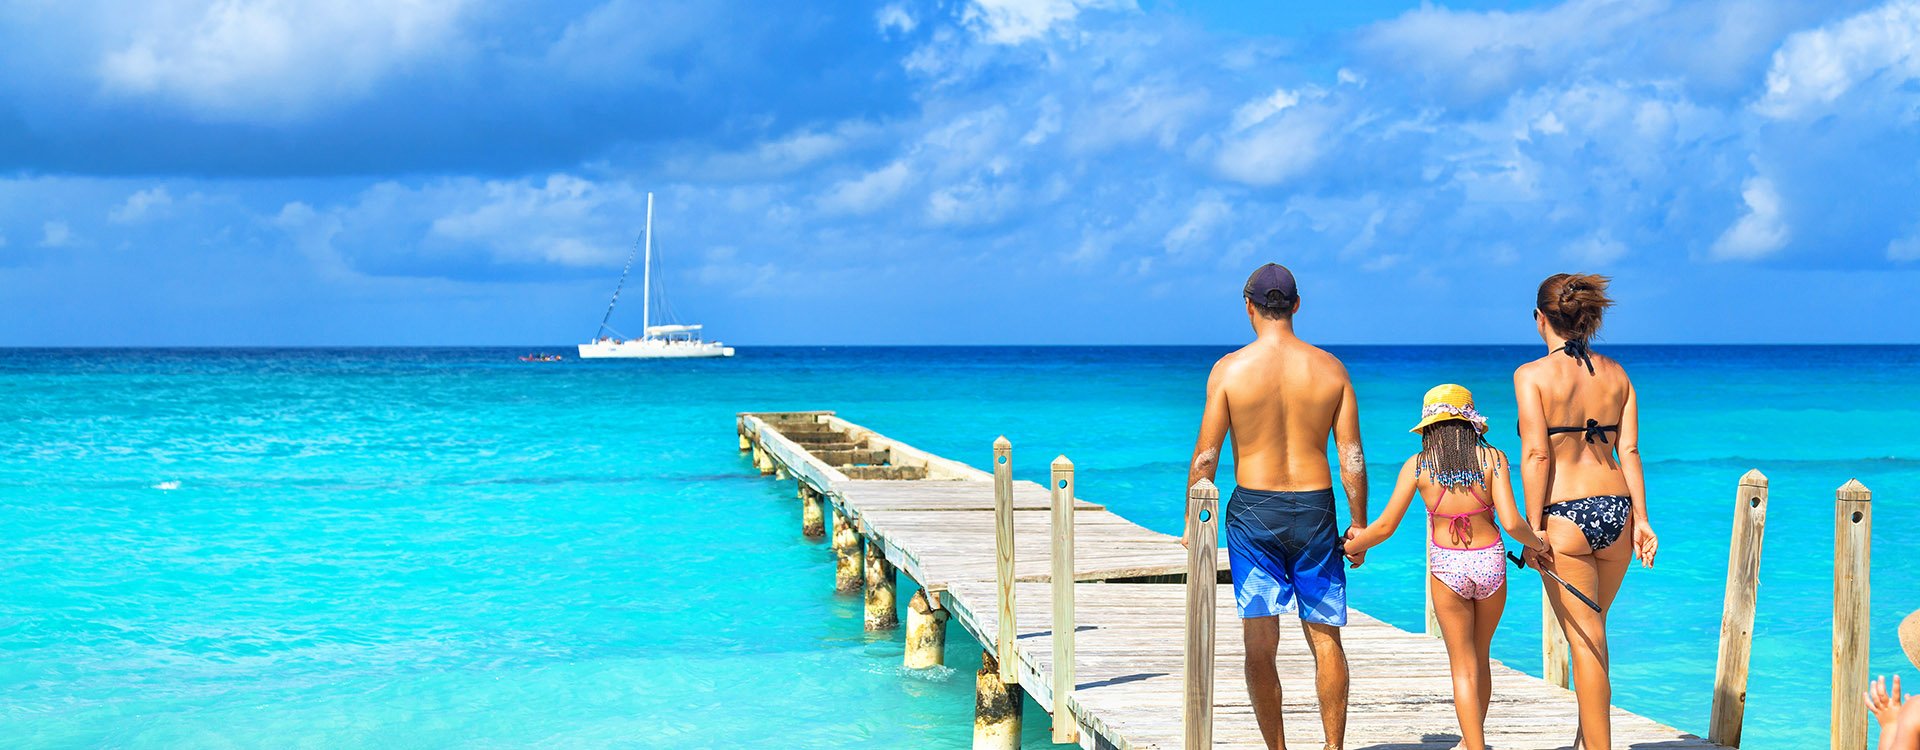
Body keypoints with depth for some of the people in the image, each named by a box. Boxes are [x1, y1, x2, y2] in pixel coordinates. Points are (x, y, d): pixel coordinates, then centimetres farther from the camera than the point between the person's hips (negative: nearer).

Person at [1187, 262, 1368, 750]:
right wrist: (1358, 527, 9)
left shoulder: (1229, 369, -6)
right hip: (1315, 509, 2)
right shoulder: (1330, 368, 0)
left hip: (1252, 511, -2)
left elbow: (1206, 455, -5)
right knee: (1325, 638, 10)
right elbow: (1352, 457, 0)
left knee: (1260, 643, 5)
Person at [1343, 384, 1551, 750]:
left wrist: (1349, 546, 12)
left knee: (1463, 665, 7)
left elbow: (1385, 526, -5)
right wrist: (1538, 543, 3)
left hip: (1446, 568, -1)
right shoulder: (1493, 458, -8)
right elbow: (1511, 522, -16)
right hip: (1491, 563, 1)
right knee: (1480, 656, 22)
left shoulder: (1417, 465, -7)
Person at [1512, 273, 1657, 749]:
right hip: (1616, 512, 5)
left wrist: (1533, 527, -11)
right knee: (1592, 631, 21)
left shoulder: (1532, 375, -6)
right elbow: (1629, 451, 4)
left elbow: (1536, 454, -13)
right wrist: (1641, 519, 4)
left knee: (1584, 640, 1)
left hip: (1566, 517, -5)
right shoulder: (1615, 373, 9)